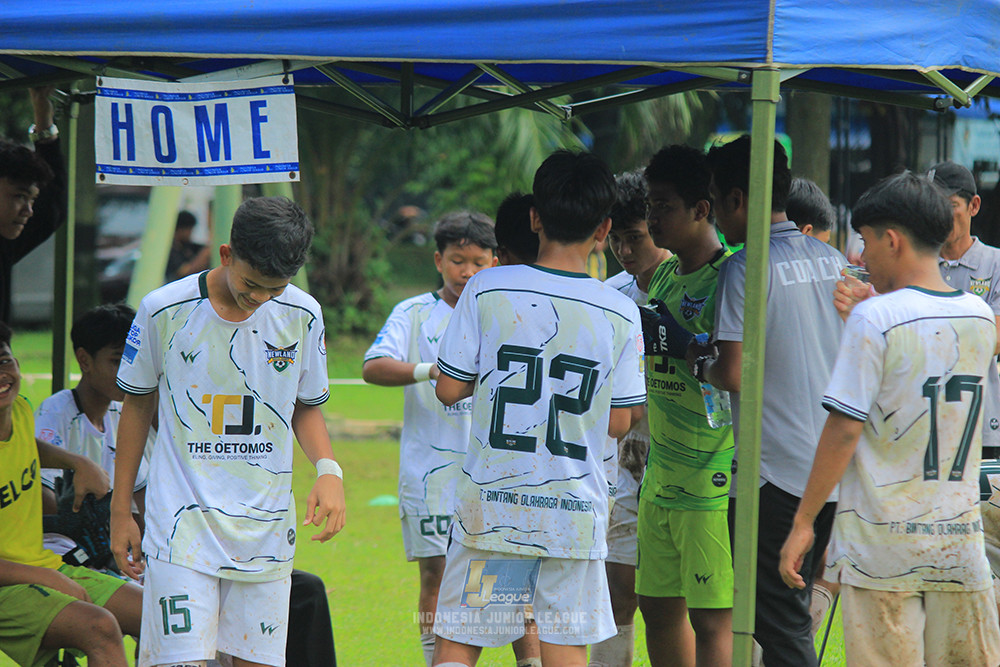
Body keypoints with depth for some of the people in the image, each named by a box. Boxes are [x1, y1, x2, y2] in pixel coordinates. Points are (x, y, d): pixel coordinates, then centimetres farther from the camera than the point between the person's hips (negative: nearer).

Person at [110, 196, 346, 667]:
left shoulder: (302, 316, 1)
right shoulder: (164, 310, -6)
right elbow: (137, 405, 7)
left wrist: (328, 469, -5)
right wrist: (120, 510, 9)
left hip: (266, 526, 3)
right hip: (183, 520, -3)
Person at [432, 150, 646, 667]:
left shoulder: (486, 290, -6)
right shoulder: (619, 313, -4)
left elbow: (449, 389, -2)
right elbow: (619, 422, 1)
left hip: (491, 502, 0)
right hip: (575, 509, 0)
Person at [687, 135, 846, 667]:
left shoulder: (745, 268, -11)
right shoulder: (836, 263, 10)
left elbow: (734, 374, -18)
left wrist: (699, 364, 4)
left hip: (776, 474, -7)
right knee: (791, 618, 15)